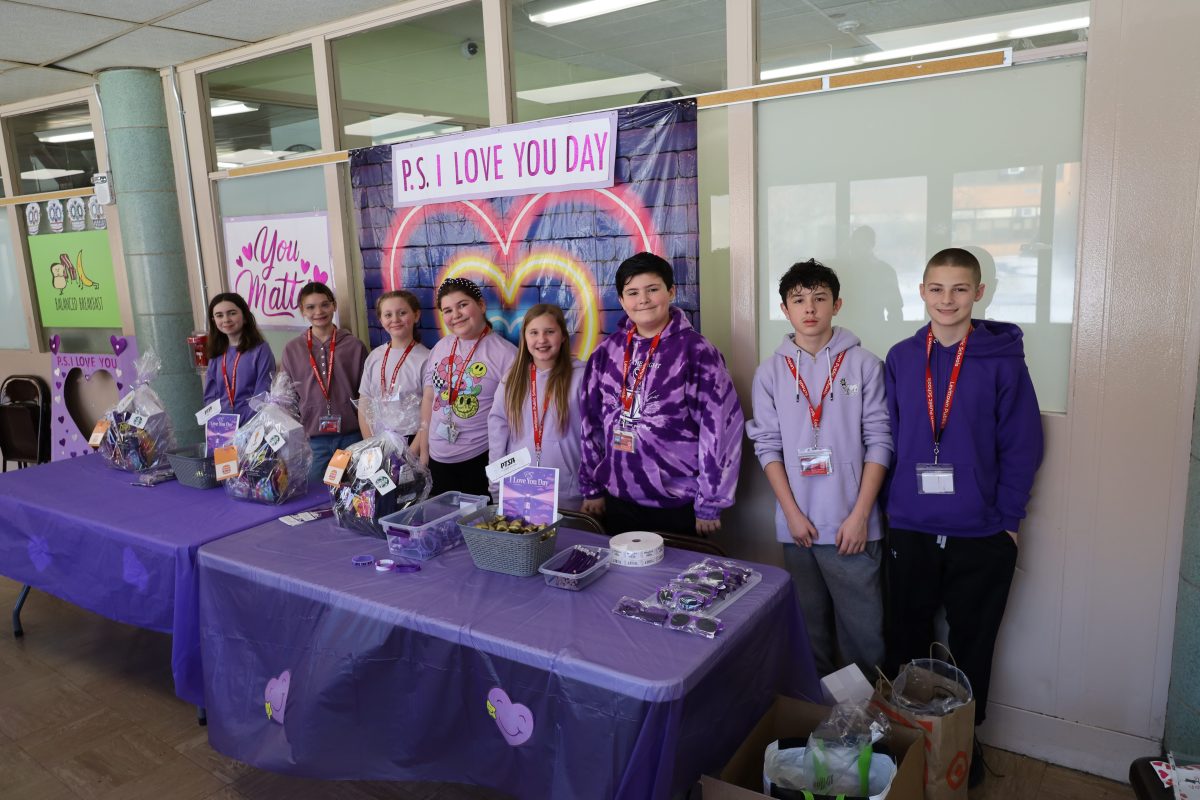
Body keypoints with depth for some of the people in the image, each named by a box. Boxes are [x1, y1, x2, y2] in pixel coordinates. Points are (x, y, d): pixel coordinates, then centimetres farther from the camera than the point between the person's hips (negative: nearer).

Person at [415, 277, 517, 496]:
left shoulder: (505, 353, -10)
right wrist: (423, 453, 12)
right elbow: (429, 400, 13)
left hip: (481, 461, -5)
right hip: (437, 459, 5)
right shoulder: (440, 348, 6)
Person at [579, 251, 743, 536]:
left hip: (678, 505, -3)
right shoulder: (607, 351, 4)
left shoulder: (696, 351, -9)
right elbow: (591, 421, 9)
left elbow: (719, 426, -10)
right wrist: (591, 487, 10)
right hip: (617, 502, 4)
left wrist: (709, 504, -9)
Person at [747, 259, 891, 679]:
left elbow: (879, 442, -2)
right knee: (810, 628, 15)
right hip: (797, 525, 2)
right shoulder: (770, 371, 4)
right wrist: (792, 512, -4)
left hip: (852, 526, -2)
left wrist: (859, 515, -8)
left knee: (864, 631, 1)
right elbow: (767, 445, 3)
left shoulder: (864, 365, -1)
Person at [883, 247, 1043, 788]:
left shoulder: (1002, 361, -6)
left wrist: (1008, 520, -7)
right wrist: (892, 503, 2)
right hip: (909, 530, 2)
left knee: (972, 645, 14)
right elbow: (887, 439, 5)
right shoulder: (901, 359, 1)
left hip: (981, 536, -1)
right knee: (905, 641, 15)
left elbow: (1022, 445, -5)